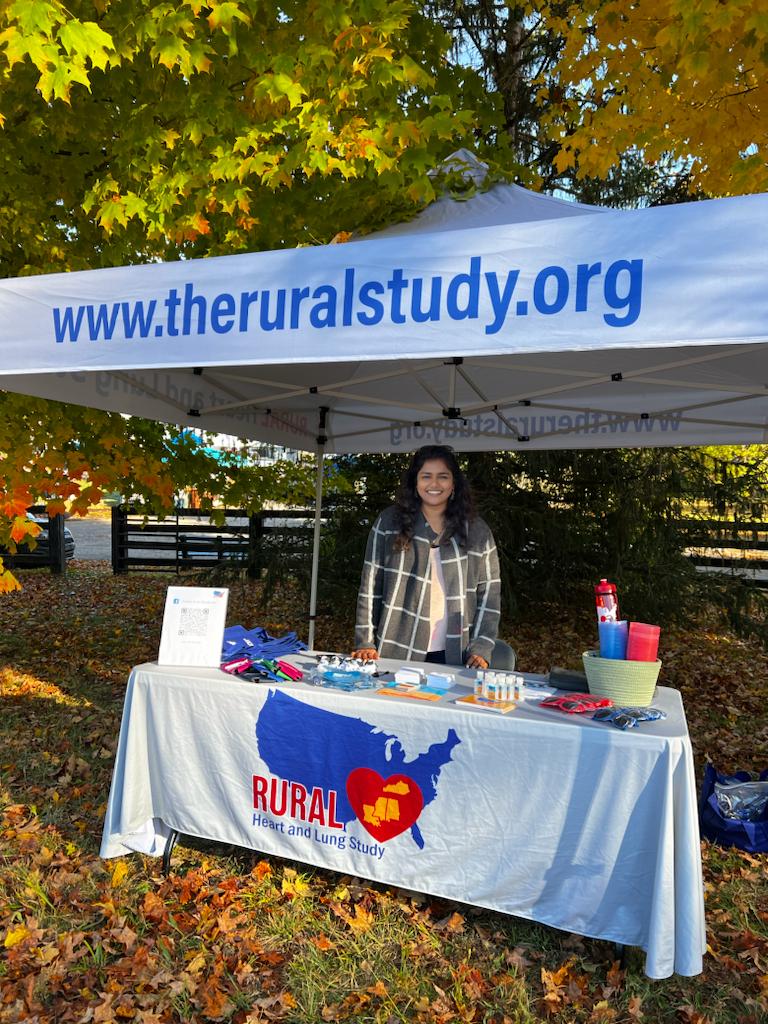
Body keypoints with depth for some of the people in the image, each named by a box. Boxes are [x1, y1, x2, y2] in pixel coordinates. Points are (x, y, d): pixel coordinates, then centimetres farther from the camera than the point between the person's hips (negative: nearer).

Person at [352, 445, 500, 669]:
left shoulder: (477, 531, 3)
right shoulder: (389, 522, 0)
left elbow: (489, 593, 4)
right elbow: (370, 586, 1)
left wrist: (481, 650, -4)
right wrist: (365, 643, -3)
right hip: (396, 653, 0)